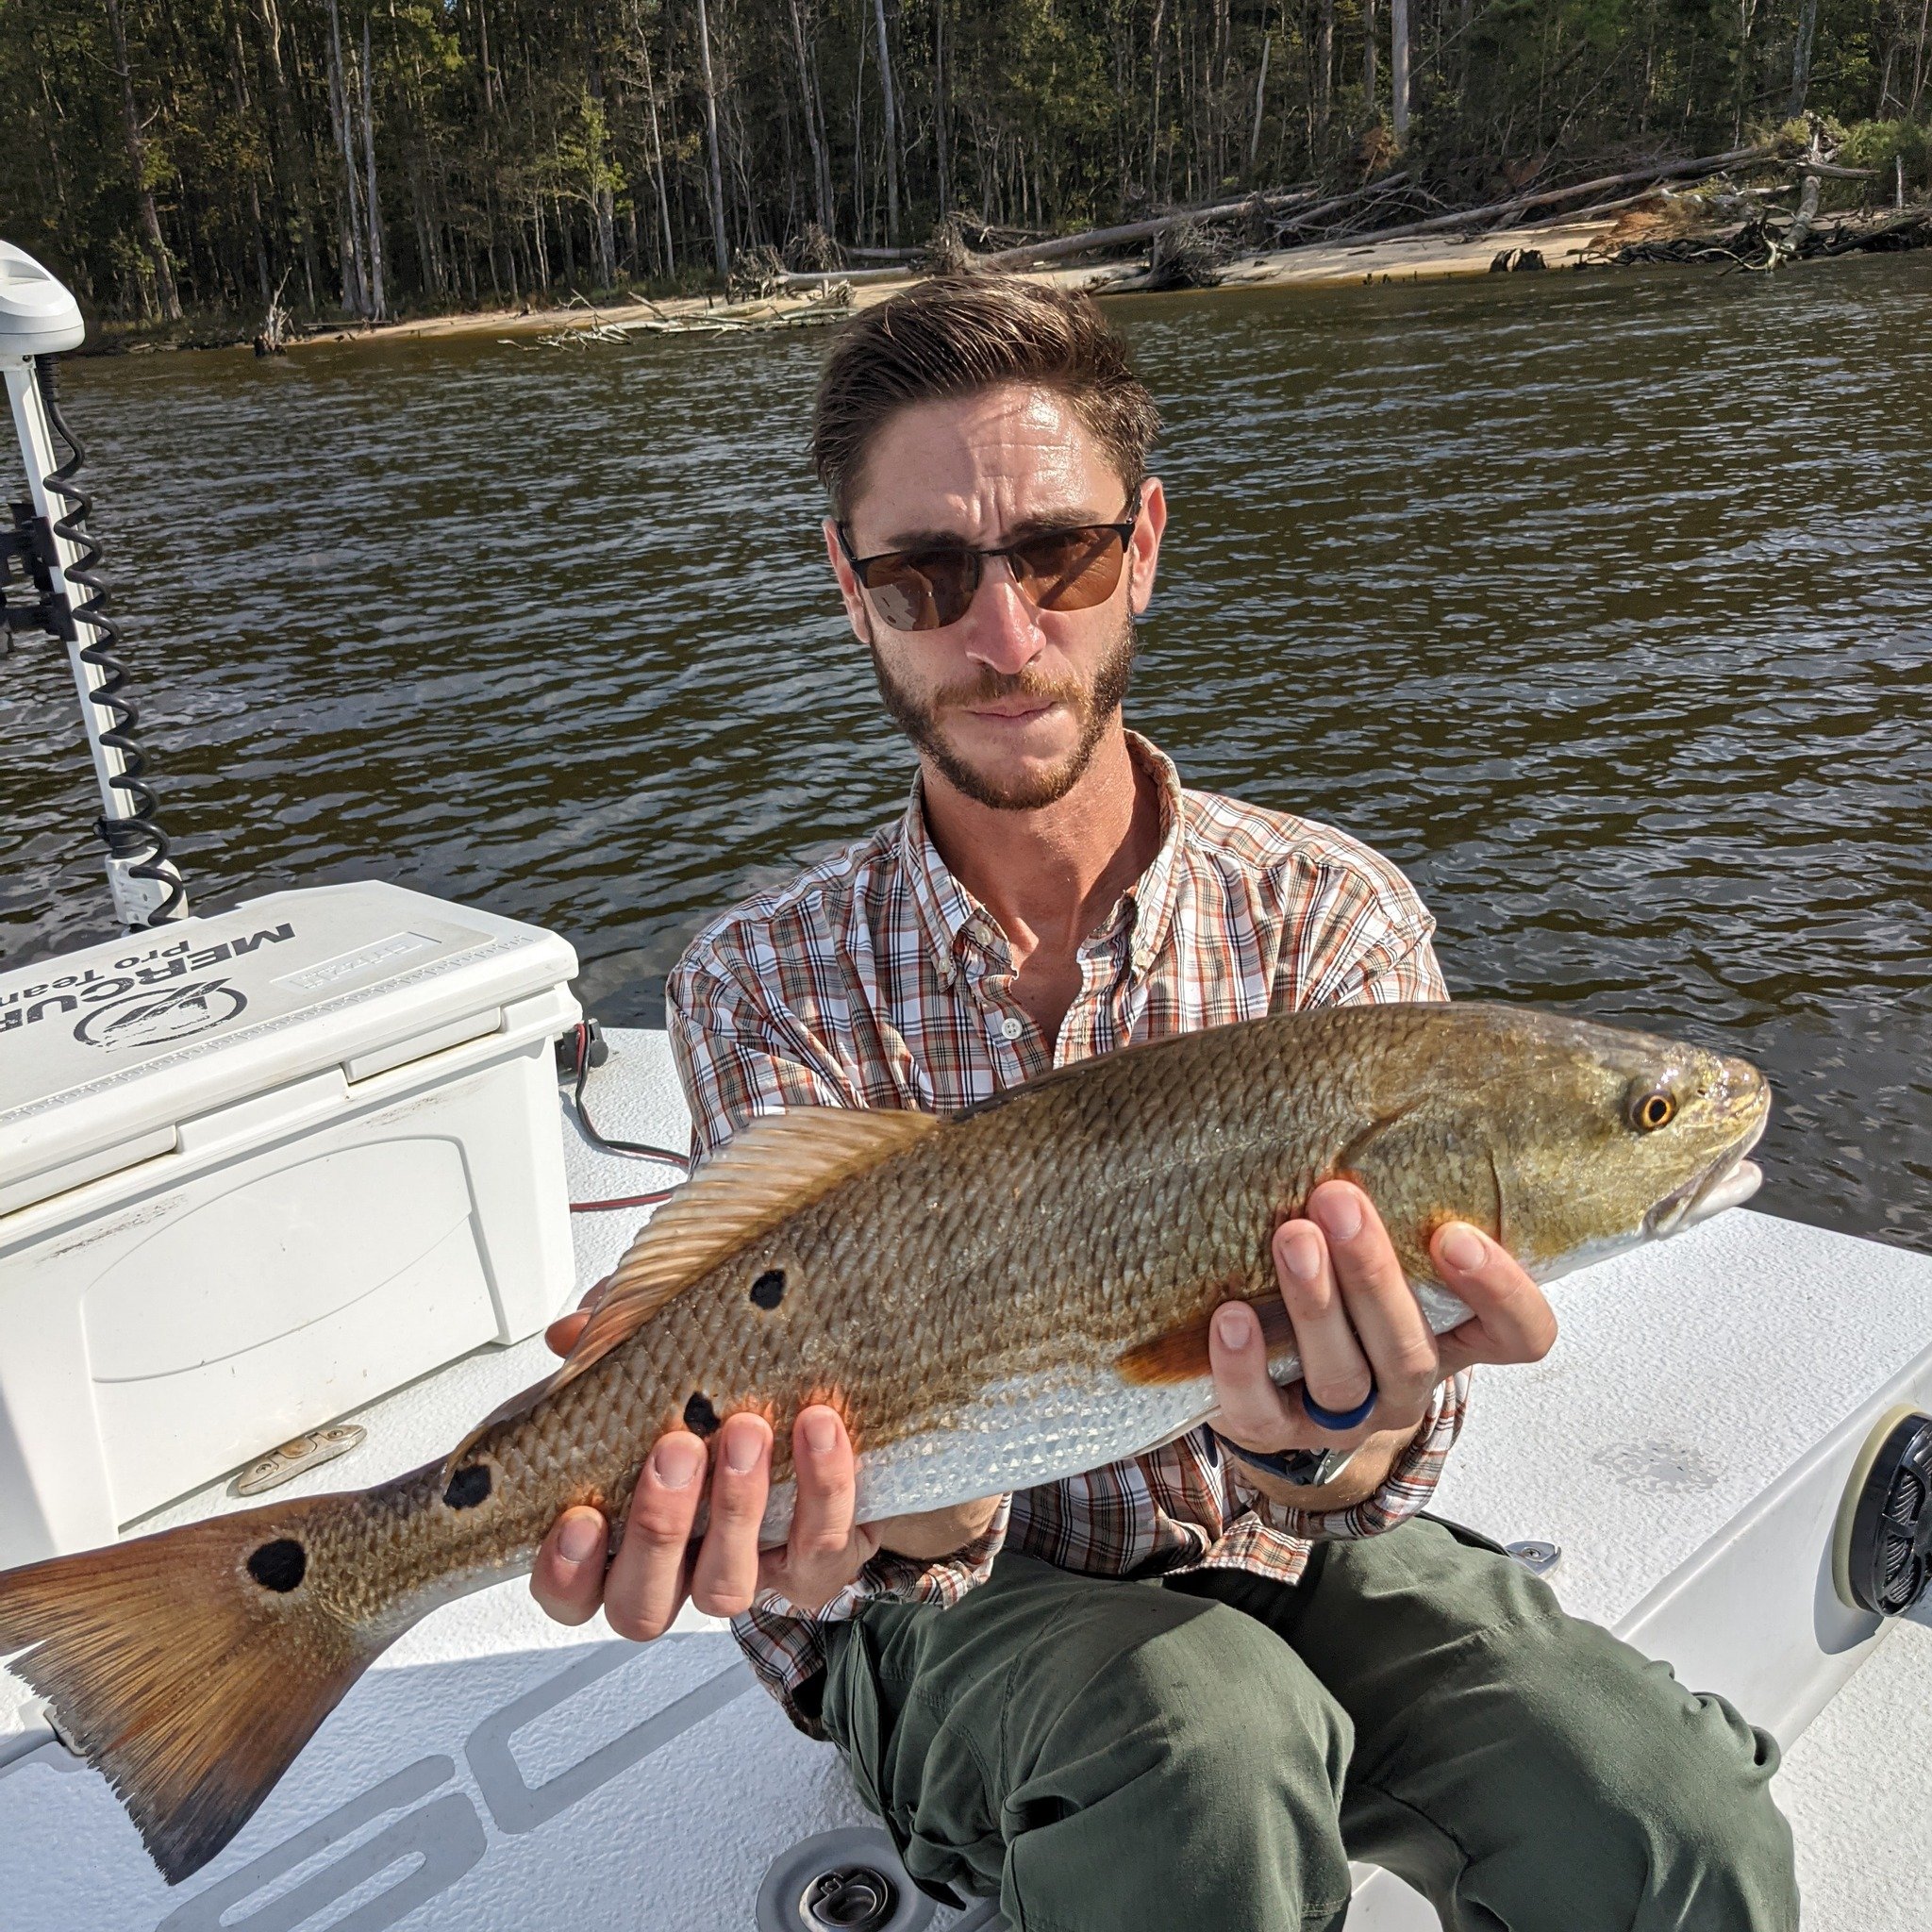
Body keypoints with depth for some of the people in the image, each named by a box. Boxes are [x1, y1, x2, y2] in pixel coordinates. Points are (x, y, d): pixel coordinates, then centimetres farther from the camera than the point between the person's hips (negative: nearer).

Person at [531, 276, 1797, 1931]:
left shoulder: (1330, 921, -12)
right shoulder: (771, 984, -12)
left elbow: (1372, 1478, -20)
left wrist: (1322, 1441, -44)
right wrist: (904, 1508, -43)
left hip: (1280, 1557, 2)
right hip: (963, 1606, -1)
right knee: (1214, 1749, -34)